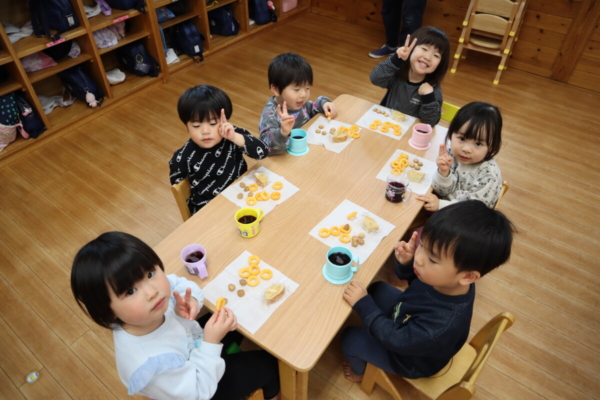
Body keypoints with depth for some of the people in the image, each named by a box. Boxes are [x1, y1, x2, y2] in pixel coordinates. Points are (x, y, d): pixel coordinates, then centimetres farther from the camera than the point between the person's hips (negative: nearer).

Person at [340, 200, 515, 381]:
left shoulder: (442, 325, -46)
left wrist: (363, 304, -27)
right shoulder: (443, 279, -29)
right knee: (377, 289, 15)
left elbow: (396, 340, -30)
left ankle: (360, 371, 38)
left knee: (349, 338, 2)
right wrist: (406, 262, -27)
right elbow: (414, 278, -6)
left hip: (410, 358, -6)